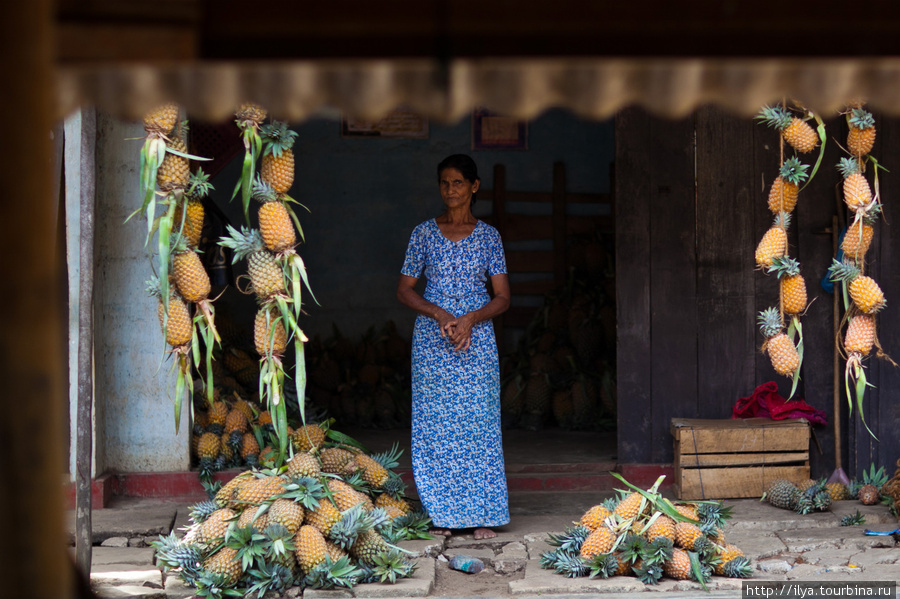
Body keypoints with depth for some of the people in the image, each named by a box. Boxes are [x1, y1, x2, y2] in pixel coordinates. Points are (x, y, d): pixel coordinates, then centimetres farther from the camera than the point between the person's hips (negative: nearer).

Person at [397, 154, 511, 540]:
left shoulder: (488, 236, 6)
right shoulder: (424, 234, 5)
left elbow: (503, 298, 3)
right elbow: (404, 290, 4)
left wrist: (470, 319, -14)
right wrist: (439, 314, -12)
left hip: (477, 340, 0)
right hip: (431, 341, 0)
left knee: (479, 422, -3)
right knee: (435, 426, -1)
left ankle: (483, 514, 2)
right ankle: (441, 514, 6)